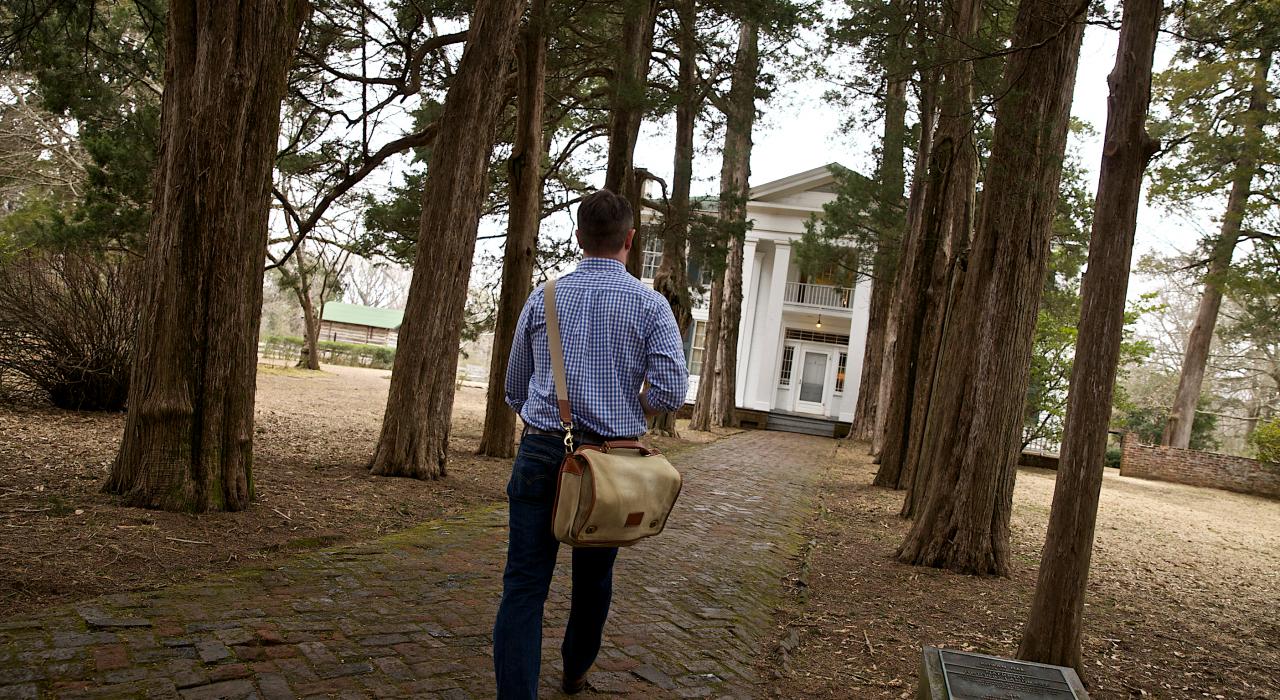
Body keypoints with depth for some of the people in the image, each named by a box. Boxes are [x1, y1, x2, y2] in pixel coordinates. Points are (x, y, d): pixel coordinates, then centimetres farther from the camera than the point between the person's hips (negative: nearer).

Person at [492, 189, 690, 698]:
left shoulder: (542, 299, 5)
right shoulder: (650, 304, -2)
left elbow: (515, 392, 13)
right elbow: (672, 391, -12)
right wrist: (623, 412, 8)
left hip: (541, 454, 0)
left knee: (524, 586, 0)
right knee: (593, 577, 20)